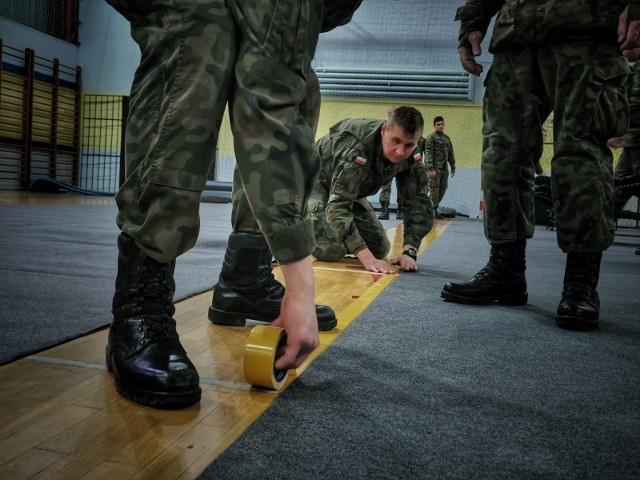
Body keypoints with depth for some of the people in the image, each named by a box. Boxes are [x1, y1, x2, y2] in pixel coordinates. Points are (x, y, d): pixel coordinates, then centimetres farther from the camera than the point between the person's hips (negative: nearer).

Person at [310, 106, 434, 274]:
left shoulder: (411, 156, -19)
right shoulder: (356, 148, -39)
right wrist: (367, 258, -50)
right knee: (332, 250, -24)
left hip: (351, 191, 6)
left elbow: (419, 202, -16)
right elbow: (338, 206, -44)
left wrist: (410, 251, -29)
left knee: (380, 248, -1)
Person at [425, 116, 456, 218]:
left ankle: (435, 209, 18)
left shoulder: (447, 138, 18)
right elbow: (428, 154, -11)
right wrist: (431, 169, -19)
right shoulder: (431, 138, -3)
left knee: (443, 188, 7)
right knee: (434, 189, -7)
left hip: (444, 168, 7)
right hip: (435, 168, -7)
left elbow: (451, 154, 21)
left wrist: (453, 167, 17)